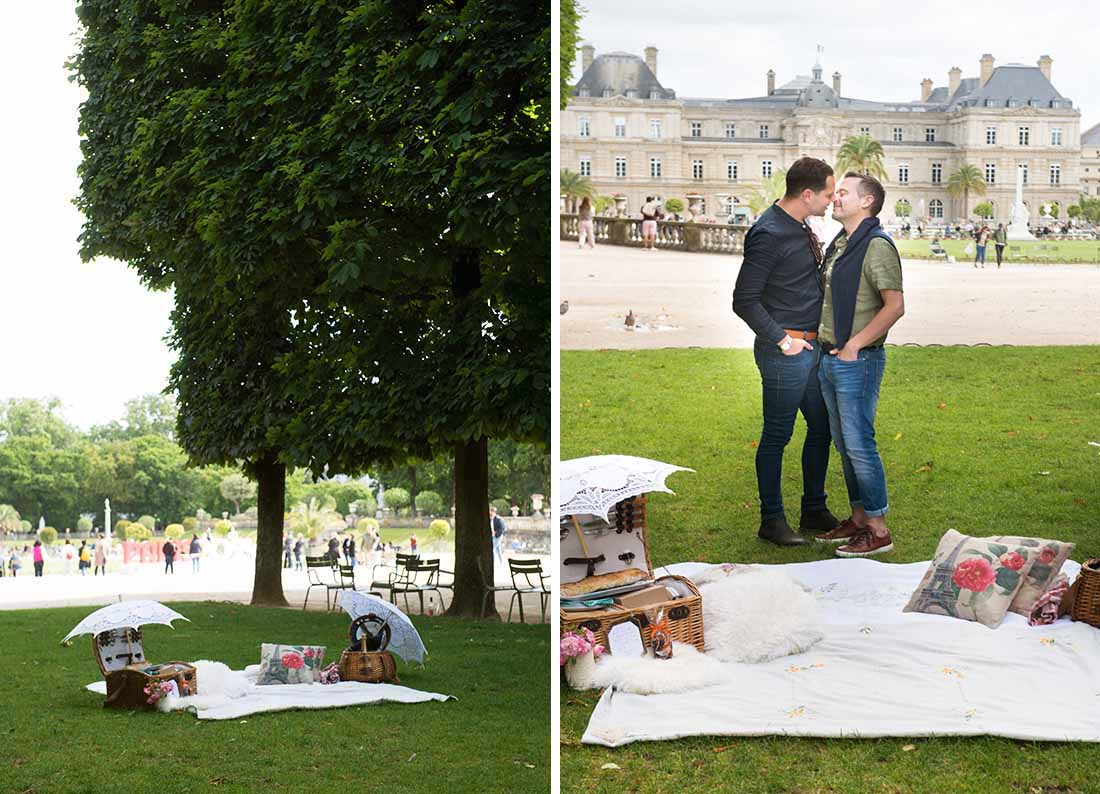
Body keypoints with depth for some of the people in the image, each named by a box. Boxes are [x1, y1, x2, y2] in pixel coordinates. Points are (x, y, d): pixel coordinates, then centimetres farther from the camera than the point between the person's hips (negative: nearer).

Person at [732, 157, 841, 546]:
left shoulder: (801, 229, 10)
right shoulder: (769, 234, -19)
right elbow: (744, 300, -20)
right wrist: (781, 339, -18)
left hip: (811, 347, 9)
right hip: (785, 352, -9)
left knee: (821, 427, 15)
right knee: (777, 436, 1)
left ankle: (814, 510, 28)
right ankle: (772, 520, 11)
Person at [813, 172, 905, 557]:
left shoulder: (876, 246, -15)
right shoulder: (839, 244, 13)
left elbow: (895, 306, -21)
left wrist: (854, 344, -19)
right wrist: (824, 342, 13)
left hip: (857, 362, -9)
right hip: (830, 359, 9)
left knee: (859, 445, -6)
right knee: (844, 445, 15)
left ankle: (878, 531, 0)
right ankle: (858, 518, 25)